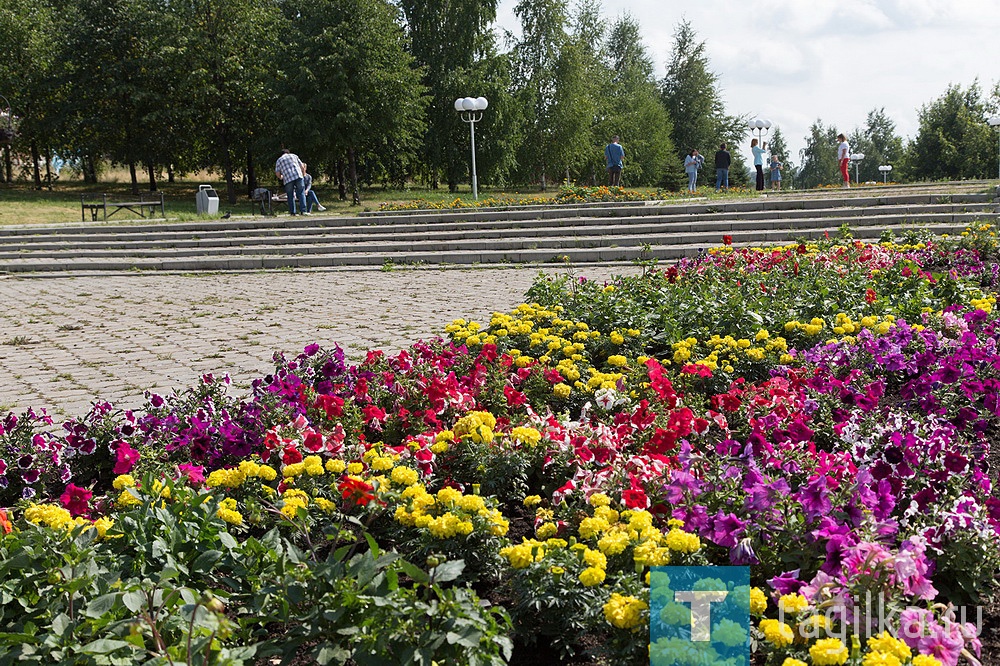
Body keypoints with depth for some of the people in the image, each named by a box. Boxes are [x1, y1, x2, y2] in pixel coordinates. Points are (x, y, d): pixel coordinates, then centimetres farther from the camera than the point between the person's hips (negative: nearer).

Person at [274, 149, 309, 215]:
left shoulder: (279, 160, 17)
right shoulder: (294, 156, 21)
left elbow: (277, 173, 10)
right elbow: (302, 167, 18)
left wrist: (281, 177, 31)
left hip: (288, 179, 0)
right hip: (298, 176, 0)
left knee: (290, 196, 8)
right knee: (301, 193, 0)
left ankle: (292, 212, 4)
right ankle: (303, 211, -11)